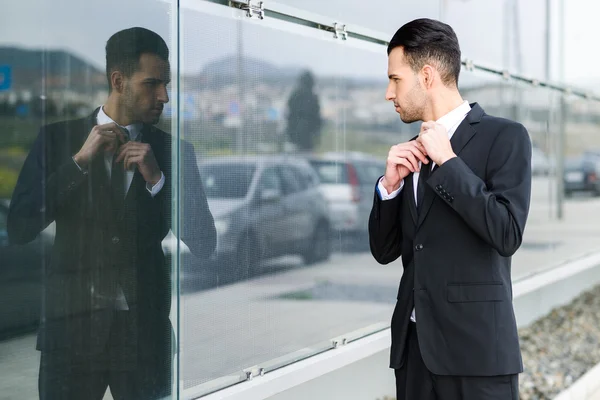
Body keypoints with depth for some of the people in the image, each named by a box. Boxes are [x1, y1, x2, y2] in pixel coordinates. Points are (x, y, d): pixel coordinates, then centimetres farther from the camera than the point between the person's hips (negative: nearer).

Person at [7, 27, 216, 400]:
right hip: (71, 323, 0)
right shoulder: (58, 138, 2)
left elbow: (205, 245, -1)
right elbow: (19, 228, -6)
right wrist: (79, 161, -13)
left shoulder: (175, 152, 3)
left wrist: (156, 179, -12)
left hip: (144, 328, 1)